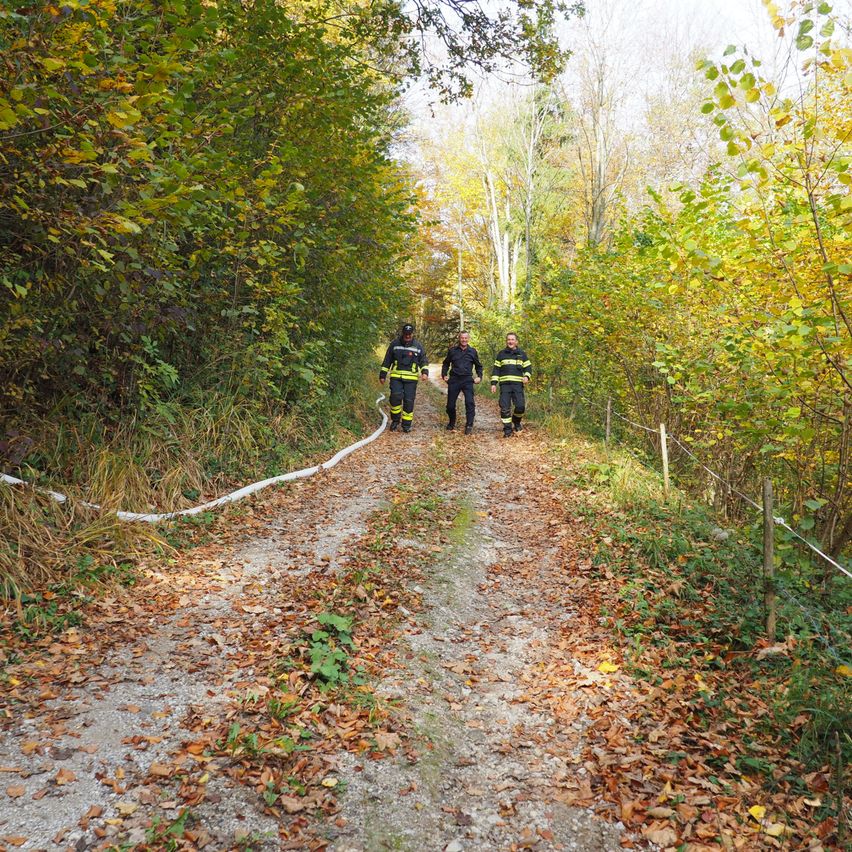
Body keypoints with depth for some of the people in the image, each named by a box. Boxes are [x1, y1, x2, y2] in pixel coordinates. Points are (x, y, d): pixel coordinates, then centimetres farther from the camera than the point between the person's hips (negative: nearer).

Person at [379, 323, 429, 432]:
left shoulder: (418, 346, 6)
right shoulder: (394, 344, 5)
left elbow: (423, 361, 11)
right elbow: (387, 361, 11)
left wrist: (425, 372, -7)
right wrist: (383, 374, 9)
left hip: (411, 378, 1)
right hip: (396, 377, -1)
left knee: (409, 401, -1)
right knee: (396, 397, -17)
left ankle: (406, 425, 11)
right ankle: (395, 420, 3)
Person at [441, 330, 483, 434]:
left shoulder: (472, 351, 7)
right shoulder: (452, 350, 7)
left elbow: (478, 366, 19)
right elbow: (446, 363, 20)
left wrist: (479, 377, 5)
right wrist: (444, 374, 7)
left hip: (467, 380, -1)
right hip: (454, 380, 1)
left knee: (470, 402, -18)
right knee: (450, 404, 5)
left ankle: (469, 426, -13)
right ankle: (452, 423, 28)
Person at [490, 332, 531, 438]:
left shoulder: (522, 354, 12)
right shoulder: (501, 354, 12)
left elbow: (528, 368, 14)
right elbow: (496, 369, 12)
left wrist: (526, 376, -8)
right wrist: (493, 383, 3)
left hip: (518, 385, 0)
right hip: (505, 385, 0)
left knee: (520, 406, -11)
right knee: (504, 408, -6)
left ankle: (516, 422, 19)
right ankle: (507, 429, 4)